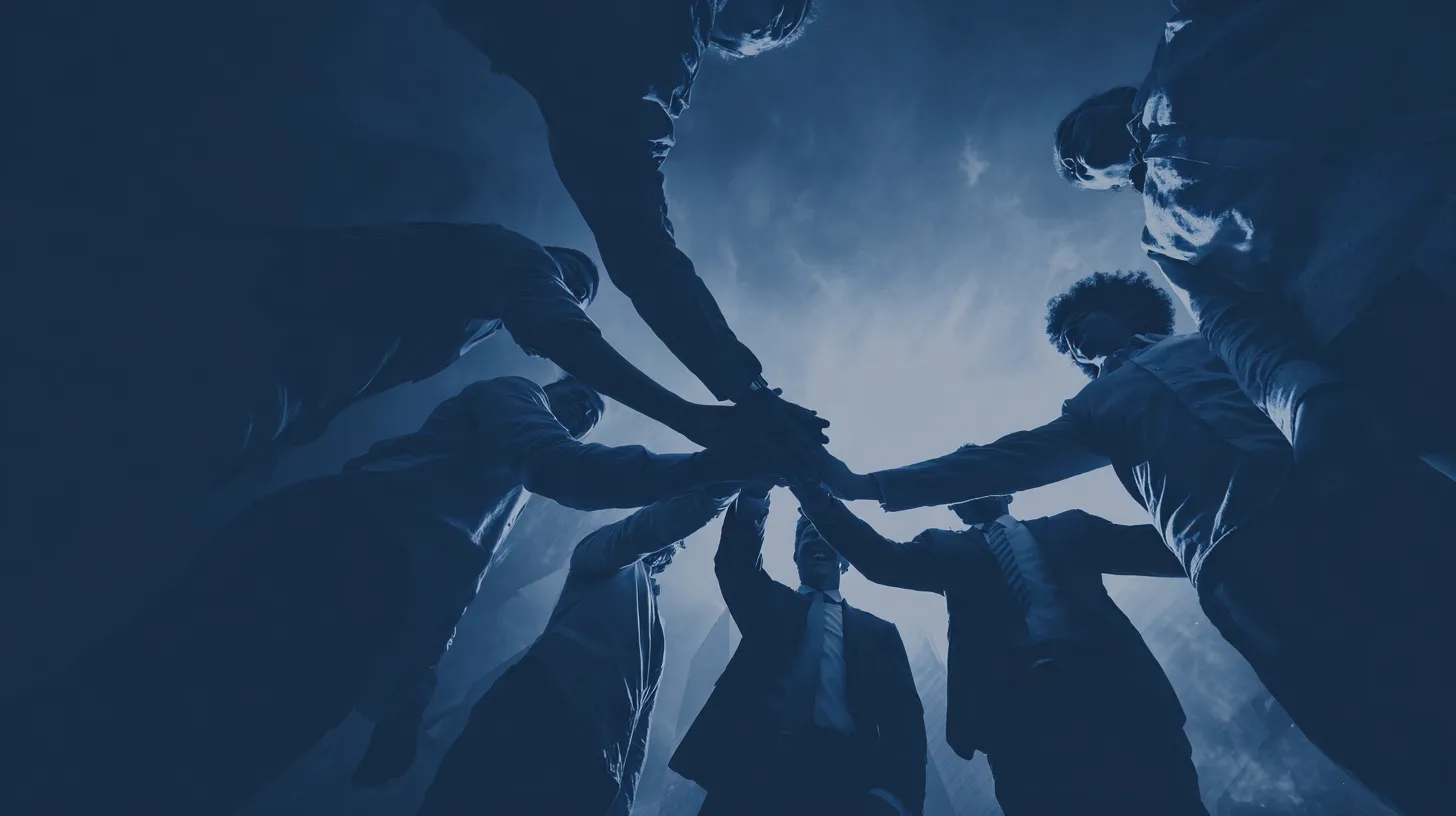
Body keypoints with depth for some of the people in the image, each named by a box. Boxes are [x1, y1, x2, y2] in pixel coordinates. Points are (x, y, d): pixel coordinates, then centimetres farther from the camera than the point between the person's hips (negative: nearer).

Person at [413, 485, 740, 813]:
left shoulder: (657, 633, 28)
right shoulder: (601, 561, 15)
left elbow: (639, 730, 19)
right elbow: (639, 532, -10)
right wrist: (718, 488, -16)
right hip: (532, 718, -4)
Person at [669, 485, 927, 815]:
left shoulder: (878, 631, 20)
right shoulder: (769, 606, 22)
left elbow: (903, 717, 8)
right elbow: (736, 560, 3)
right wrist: (754, 494, -14)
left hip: (844, 777, 0)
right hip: (758, 767, 0)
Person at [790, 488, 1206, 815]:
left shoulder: (1067, 528, 21)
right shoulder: (947, 549, 16)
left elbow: (1149, 546, 15)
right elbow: (881, 559, 3)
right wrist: (814, 493, -7)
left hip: (1109, 691, 1)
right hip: (1017, 711, -1)